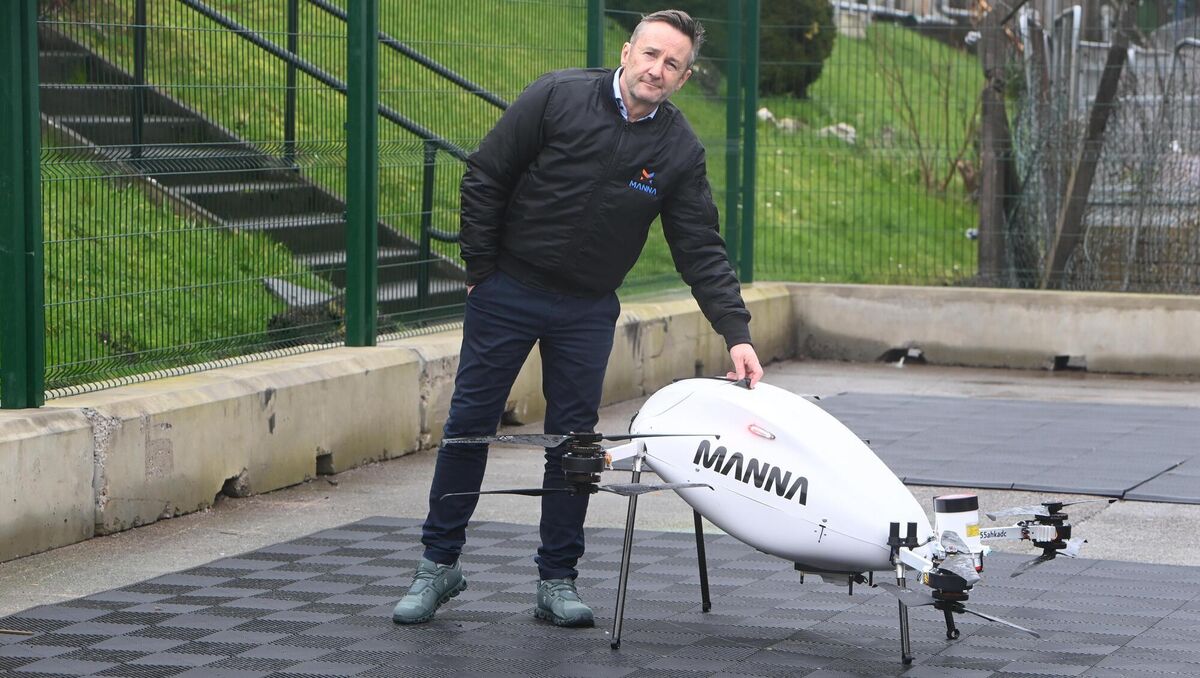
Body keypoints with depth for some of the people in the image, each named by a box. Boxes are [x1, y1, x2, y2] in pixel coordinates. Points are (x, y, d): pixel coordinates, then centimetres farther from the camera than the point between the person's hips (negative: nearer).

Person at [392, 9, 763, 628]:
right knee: (469, 425, 3)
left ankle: (557, 580, 15)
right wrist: (482, 269, -6)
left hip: (588, 310, 2)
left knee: (575, 439, 4)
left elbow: (700, 250, -4)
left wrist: (736, 333, -13)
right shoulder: (557, 98, -13)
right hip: (507, 292, -2)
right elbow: (484, 177, -7)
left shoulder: (680, 151, -5)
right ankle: (439, 564, 16)